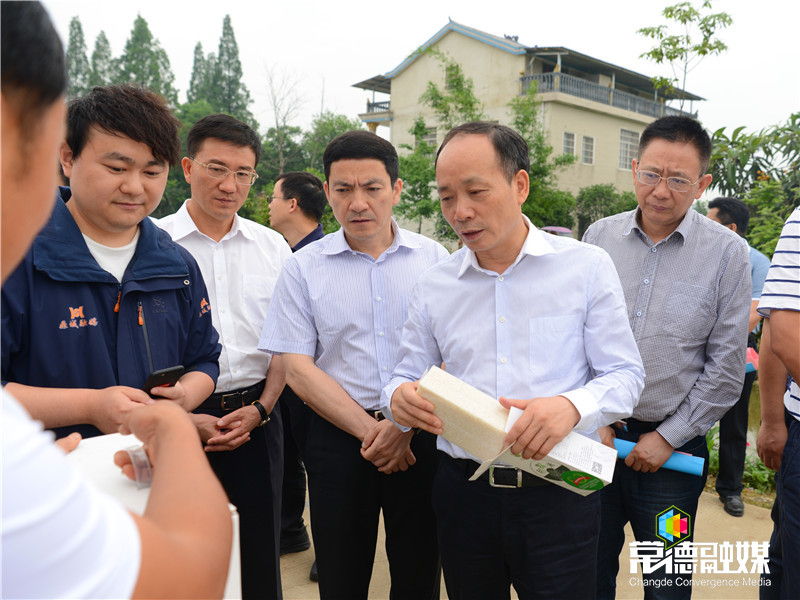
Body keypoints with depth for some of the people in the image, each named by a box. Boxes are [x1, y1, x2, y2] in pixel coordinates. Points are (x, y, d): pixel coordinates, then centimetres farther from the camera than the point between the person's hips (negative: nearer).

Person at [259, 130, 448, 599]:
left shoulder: (434, 258, 1)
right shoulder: (304, 268, 0)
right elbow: (298, 368, -4)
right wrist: (369, 429, -11)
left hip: (421, 435, 1)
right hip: (339, 438, 0)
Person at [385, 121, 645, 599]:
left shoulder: (587, 267, -3)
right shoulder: (433, 286, 4)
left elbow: (624, 375, -4)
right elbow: (407, 377, 8)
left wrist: (572, 407, -25)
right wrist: (401, 397, -16)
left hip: (560, 493, -2)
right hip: (463, 492, 3)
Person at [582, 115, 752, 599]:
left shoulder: (727, 253, -7)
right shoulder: (599, 236, -1)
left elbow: (726, 368, -6)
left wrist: (668, 438, -7)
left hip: (673, 448, -1)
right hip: (594, 436, 2)